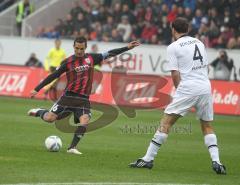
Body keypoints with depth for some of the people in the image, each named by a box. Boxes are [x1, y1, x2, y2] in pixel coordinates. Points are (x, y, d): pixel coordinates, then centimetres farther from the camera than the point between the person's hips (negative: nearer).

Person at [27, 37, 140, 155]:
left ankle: (72, 147, -12)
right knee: (49, 118, -11)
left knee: (84, 121, -21)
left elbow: (109, 54, 11)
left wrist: (127, 48, 8)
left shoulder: (91, 58, 6)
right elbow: (53, 76, 1)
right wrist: (37, 89, -1)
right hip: (68, 96, -2)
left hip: (83, 99, 2)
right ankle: (38, 112, 23)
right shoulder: (68, 62, -1)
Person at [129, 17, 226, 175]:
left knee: (166, 122, -1)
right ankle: (216, 161, -1)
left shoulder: (173, 47, 0)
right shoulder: (199, 42, 17)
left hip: (187, 88, -5)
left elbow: (175, 74, -4)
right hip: (206, 88, 5)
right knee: (207, 126, 14)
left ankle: (148, 159, -3)